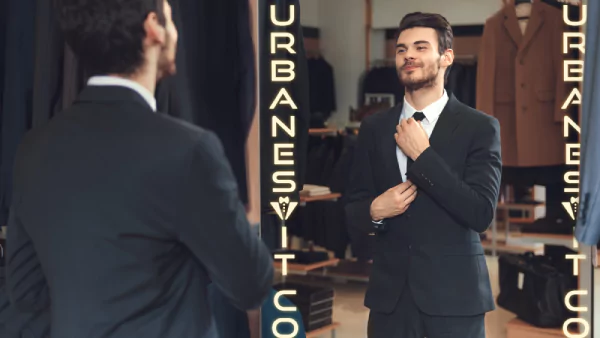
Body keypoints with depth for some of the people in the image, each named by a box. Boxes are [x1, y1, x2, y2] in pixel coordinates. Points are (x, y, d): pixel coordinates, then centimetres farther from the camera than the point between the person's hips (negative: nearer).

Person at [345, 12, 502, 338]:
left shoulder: (480, 127, -5)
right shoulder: (374, 127, 7)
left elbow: (481, 213, -14)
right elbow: (353, 207, 12)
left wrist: (422, 154, -15)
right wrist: (375, 210, -11)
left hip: (453, 294, -3)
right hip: (389, 293, 3)